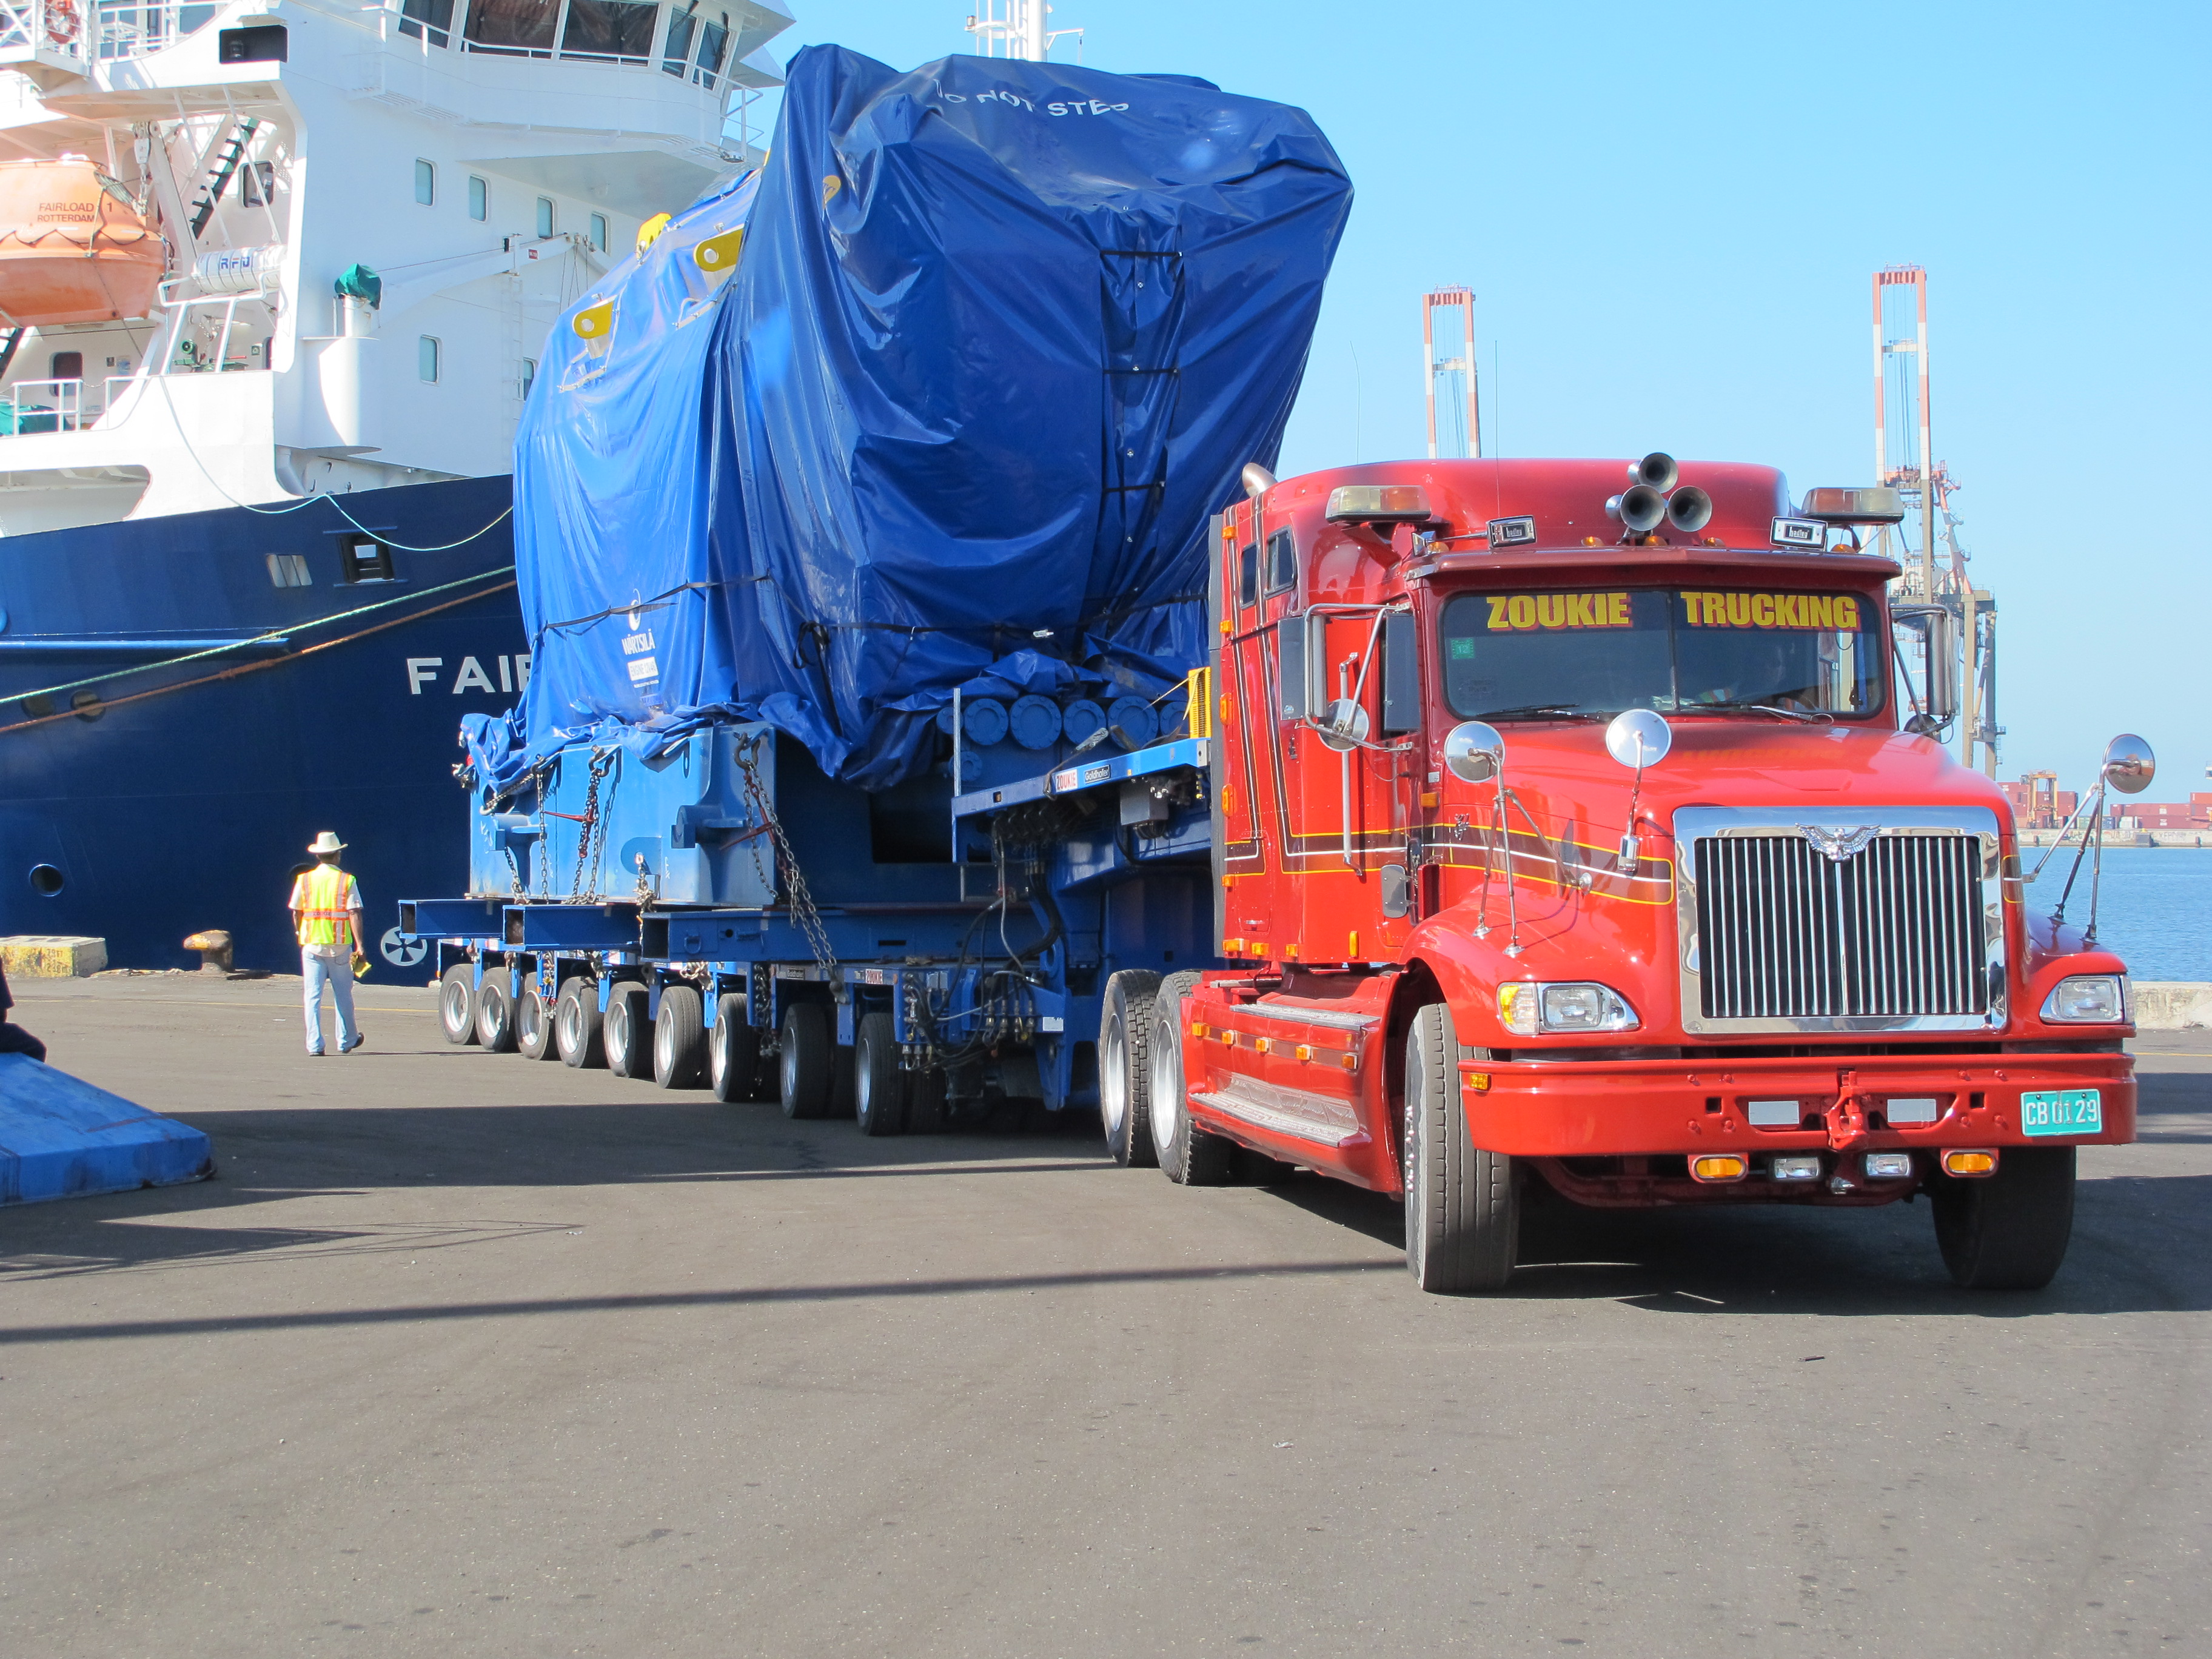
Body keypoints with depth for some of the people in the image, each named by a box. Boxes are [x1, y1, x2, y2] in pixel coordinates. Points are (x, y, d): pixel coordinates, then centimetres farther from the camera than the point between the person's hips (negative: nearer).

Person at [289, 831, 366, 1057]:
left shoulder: (304, 880, 2)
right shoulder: (347, 881, -3)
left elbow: (296, 913, 7)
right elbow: (355, 913, -9)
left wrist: (300, 936, 25)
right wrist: (359, 946, -10)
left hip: (312, 945, 1)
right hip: (340, 945, -1)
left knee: (313, 996, 2)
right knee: (343, 995, 13)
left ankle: (315, 1045, -5)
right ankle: (346, 1041, 23)